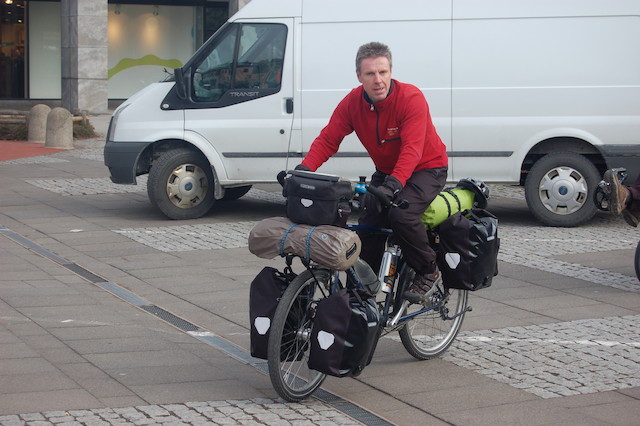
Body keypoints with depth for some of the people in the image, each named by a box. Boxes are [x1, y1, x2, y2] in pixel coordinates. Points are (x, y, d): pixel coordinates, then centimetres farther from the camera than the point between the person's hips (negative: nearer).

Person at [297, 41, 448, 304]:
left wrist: (393, 184, -51)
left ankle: (428, 272, -6)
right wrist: (304, 169, -32)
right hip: (386, 171, 6)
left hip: (427, 168, -6)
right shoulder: (352, 102, -12)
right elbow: (327, 139, -15)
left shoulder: (411, 98, -28)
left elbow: (412, 149, -37)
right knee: (367, 228, -5)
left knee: (401, 215, -29)